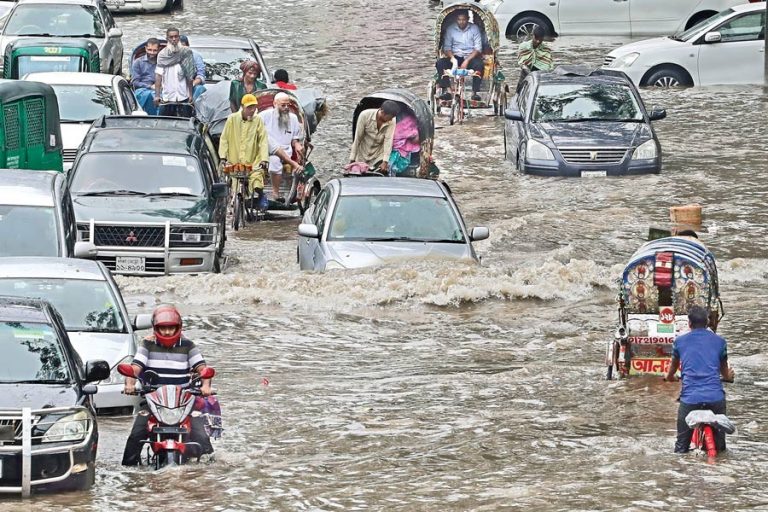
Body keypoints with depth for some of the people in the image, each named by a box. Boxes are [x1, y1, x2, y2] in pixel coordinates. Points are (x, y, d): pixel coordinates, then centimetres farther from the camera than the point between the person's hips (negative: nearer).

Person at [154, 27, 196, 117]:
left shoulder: (186, 53, 1)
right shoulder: (162, 55, 3)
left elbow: (190, 76, 4)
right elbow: (158, 76, -2)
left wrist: (190, 94, 0)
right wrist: (157, 95, -11)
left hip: (183, 96, 0)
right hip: (166, 98, 0)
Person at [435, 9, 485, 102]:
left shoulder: (474, 29, 1)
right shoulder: (450, 29, 5)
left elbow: (478, 49, -5)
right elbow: (446, 47, 3)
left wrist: (467, 61, -19)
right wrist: (452, 57, -19)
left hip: (470, 57, -2)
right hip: (455, 57, 2)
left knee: (479, 64, -35)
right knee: (440, 62, -26)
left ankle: (475, 92, -33)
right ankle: (448, 90, -33)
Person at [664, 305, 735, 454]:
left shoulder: (680, 341, 10)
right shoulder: (719, 341, 11)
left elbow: (673, 366, 28)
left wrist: (668, 377, 53)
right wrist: (729, 376, 52)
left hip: (690, 397, -1)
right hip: (715, 397, 1)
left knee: (682, 445, 8)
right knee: (719, 442, 15)